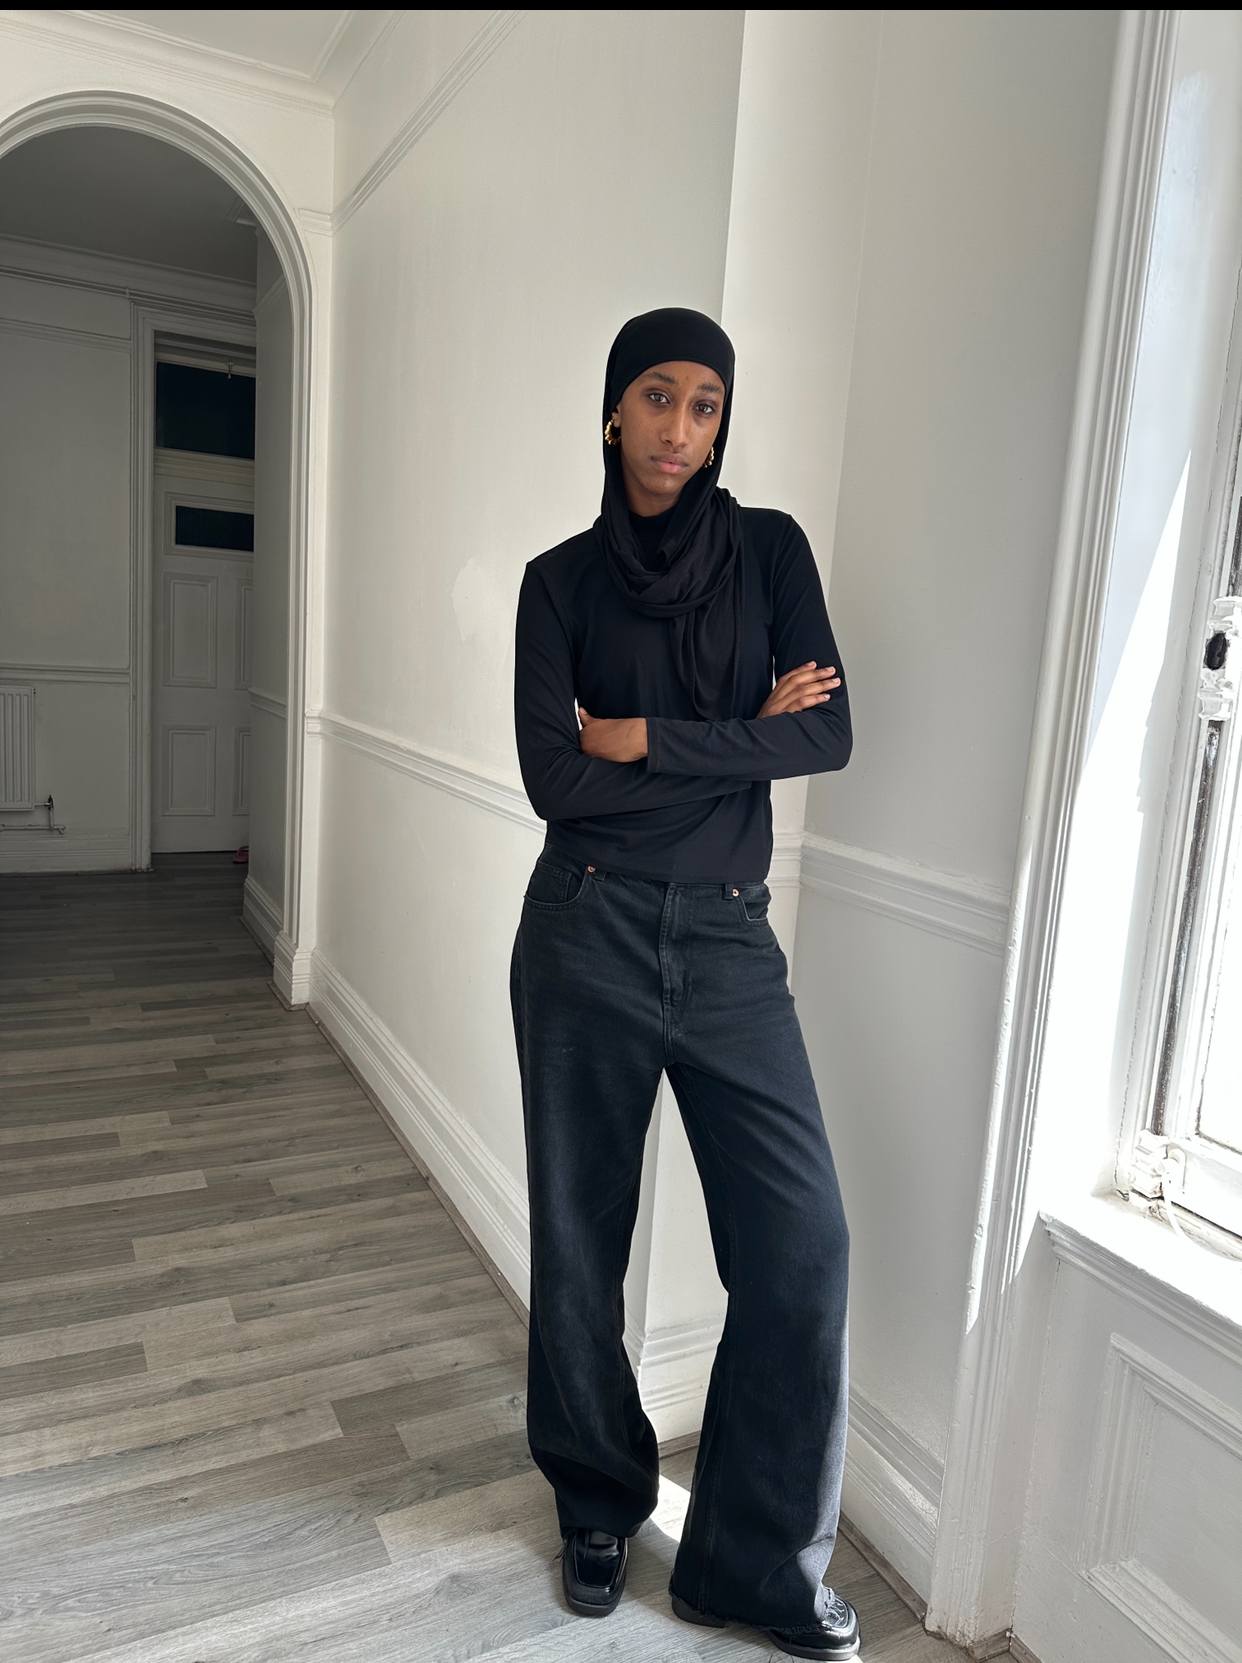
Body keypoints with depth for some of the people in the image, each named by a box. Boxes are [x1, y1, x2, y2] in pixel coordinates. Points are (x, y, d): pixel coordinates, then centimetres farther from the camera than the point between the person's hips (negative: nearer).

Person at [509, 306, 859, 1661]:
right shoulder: (561, 579, 3)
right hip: (587, 934, 0)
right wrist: (739, 737, -8)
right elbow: (553, 779, -10)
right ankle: (599, 1508, 36)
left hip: (728, 938, 1)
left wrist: (650, 737, -11)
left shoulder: (770, 548, 5)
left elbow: (830, 734, -7)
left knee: (801, 1239, -3)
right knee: (581, 1230, 10)